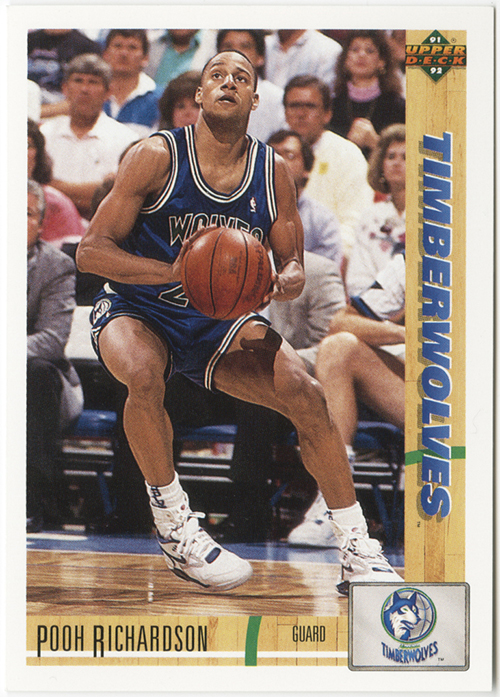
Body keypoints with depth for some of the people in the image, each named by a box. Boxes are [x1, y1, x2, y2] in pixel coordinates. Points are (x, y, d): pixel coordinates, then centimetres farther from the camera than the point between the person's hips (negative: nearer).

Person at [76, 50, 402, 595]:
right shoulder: (157, 157, -16)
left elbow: (292, 264, 4)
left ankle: (358, 552, -7)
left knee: (306, 395, -16)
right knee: (143, 374, -37)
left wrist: (283, 282, -23)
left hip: (219, 321, 4)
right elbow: (90, 252, -17)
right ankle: (174, 529, -19)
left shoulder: (273, 172, -5)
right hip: (136, 310, -3)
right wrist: (174, 273, -33)